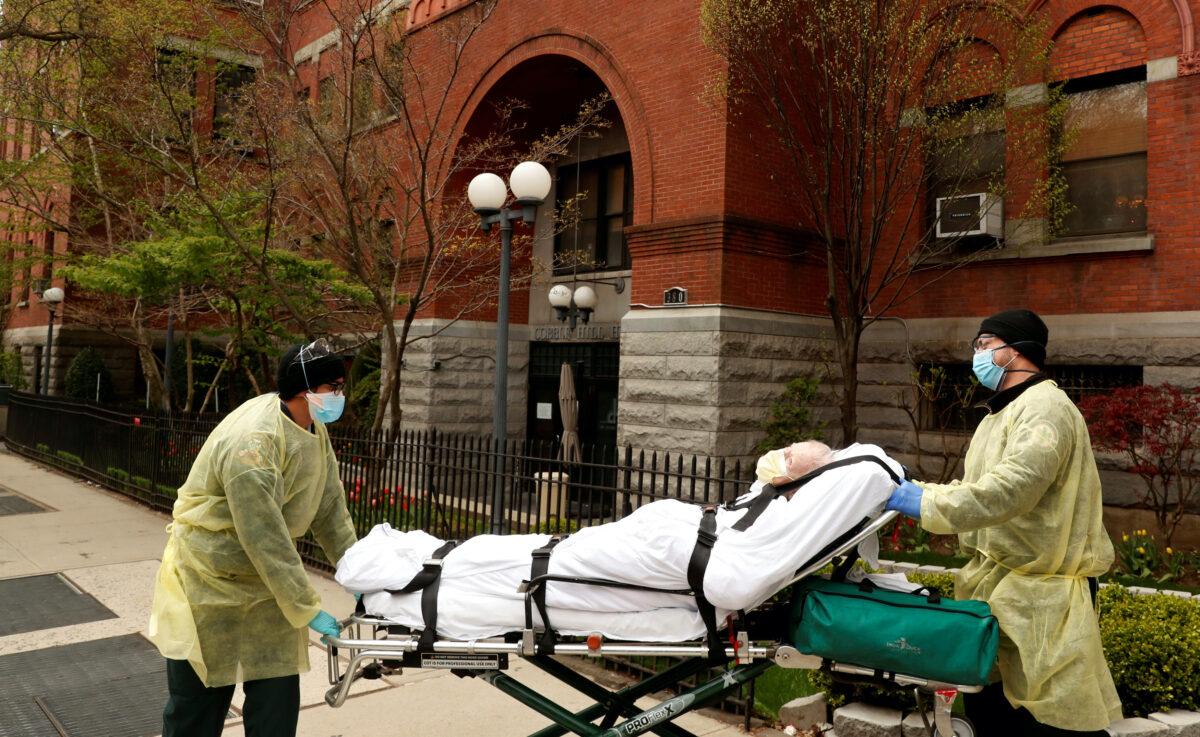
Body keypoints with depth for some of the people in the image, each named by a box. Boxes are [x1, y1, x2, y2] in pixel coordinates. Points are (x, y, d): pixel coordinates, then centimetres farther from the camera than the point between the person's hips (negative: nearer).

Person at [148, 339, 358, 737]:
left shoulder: (313, 428, -5)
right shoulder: (252, 442, -31)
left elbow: (330, 506, 3)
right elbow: (266, 541, -29)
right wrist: (307, 609, -24)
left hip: (265, 583, 7)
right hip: (207, 583, -7)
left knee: (277, 702, 8)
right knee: (196, 705, 12)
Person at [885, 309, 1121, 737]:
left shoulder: (1045, 407, -16)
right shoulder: (1000, 415, 18)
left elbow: (1009, 491, -30)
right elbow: (974, 490, 17)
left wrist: (927, 504, -28)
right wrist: (913, 490, 4)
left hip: (1043, 592, -10)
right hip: (996, 582, 10)